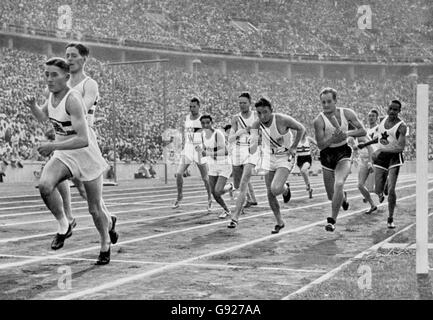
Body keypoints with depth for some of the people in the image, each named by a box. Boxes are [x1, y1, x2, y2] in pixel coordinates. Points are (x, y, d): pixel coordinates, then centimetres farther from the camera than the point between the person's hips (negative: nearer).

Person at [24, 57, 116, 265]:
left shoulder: (72, 100, -25)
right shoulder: (52, 95, -1)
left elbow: (83, 140, -34)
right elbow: (43, 117, 21)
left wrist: (53, 146, -37)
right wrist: (32, 105, 1)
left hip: (86, 156, -6)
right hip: (63, 155, 6)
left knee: (95, 209, 6)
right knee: (45, 185, -25)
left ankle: (105, 244, 33)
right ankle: (63, 226, -4)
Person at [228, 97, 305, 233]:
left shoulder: (282, 120, -24)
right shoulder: (256, 125, -13)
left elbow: (301, 129, -7)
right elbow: (253, 149, -15)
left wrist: (293, 147, -8)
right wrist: (253, 146, -38)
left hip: (285, 157, -4)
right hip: (268, 157, 4)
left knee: (276, 189, -23)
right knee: (270, 194, 4)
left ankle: (285, 189, 15)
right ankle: (279, 222, 23)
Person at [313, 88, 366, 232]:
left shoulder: (347, 113, -6)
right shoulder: (319, 120, -14)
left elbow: (363, 131, 1)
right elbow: (320, 145, -15)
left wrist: (348, 133, -16)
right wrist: (333, 138, -33)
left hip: (343, 152, 0)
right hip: (327, 154, 0)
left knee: (339, 184, -26)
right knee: (331, 195, 9)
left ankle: (332, 220, -16)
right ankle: (343, 197, 48)